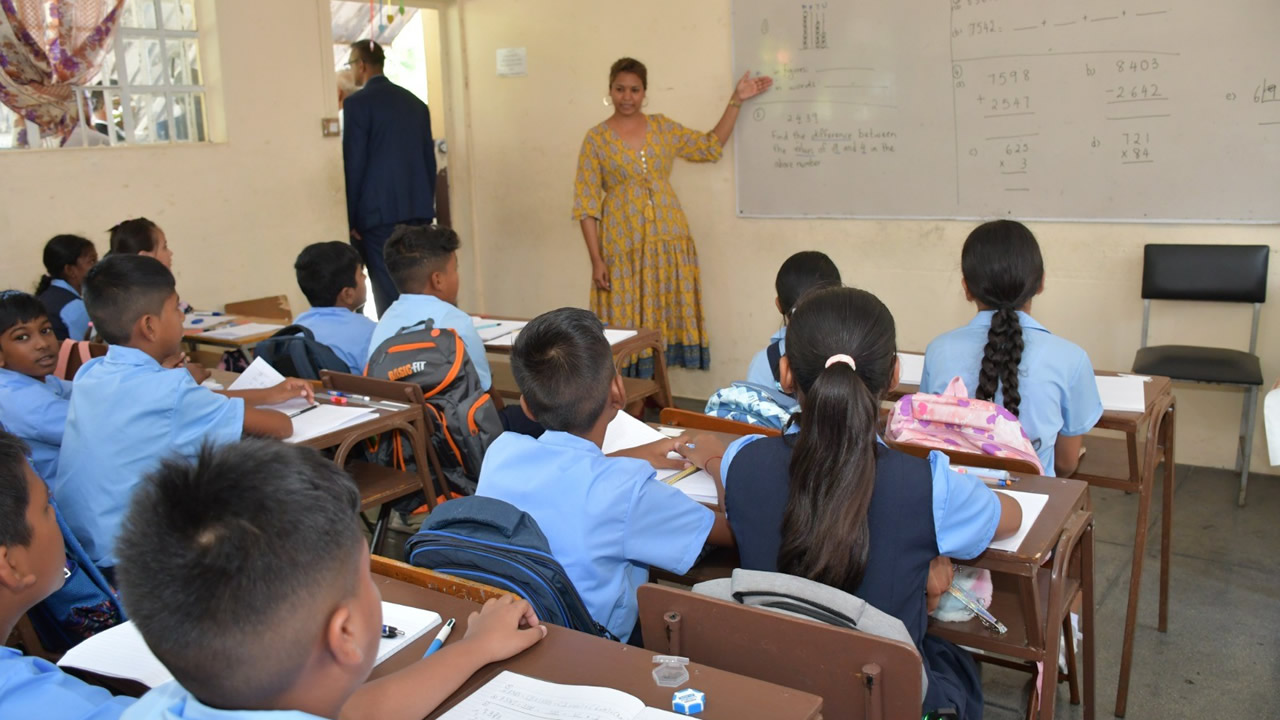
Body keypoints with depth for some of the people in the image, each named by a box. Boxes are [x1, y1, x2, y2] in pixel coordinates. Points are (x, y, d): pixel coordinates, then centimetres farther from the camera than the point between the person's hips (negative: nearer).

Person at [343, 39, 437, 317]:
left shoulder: (357, 103, -6)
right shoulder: (415, 102, 12)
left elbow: (353, 164, -10)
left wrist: (349, 218, -5)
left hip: (379, 211, -6)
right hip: (418, 210, 6)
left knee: (389, 294, -4)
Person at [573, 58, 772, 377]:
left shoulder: (663, 127, 9)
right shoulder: (596, 139, -1)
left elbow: (711, 147, 15)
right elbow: (587, 204, -3)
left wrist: (736, 100, 8)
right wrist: (596, 260, -10)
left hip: (668, 241, 3)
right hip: (623, 247, -3)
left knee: (663, 324, 5)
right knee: (627, 328, -2)